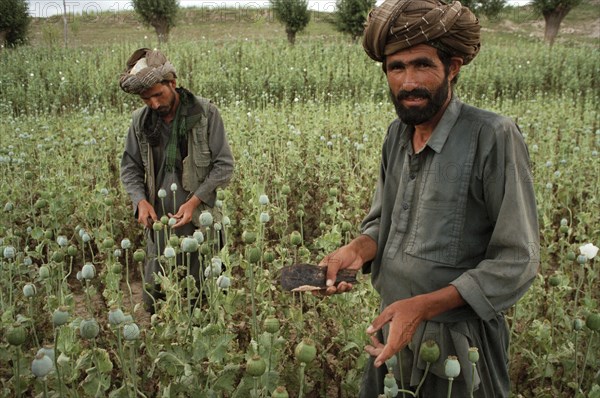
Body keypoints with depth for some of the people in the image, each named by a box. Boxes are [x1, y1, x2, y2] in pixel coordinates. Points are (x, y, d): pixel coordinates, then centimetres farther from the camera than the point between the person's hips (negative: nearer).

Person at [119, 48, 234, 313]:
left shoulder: (206, 113, -6)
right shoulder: (140, 120, 4)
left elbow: (224, 165, -5)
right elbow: (130, 167, 13)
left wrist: (194, 201, -15)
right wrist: (141, 200, -7)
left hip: (199, 221, -3)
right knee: (154, 302, 12)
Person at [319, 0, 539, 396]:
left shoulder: (495, 137, -20)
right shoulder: (397, 134, 0)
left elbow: (517, 260, -18)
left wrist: (423, 305, -25)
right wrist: (356, 250, -11)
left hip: (457, 342, -6)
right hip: (392, 330, 6)